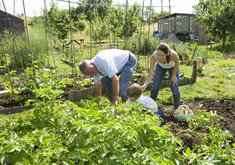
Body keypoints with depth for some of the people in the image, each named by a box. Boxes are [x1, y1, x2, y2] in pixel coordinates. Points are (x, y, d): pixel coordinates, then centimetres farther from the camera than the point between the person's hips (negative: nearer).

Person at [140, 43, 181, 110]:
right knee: (155, 86, -2)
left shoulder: (173, 55, -43)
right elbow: (150, 73, -37)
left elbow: (177, 64, -20)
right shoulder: (153, 57, -40)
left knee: (175, 88, -5)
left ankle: (177, 109, 14)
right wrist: (145, 85, -51)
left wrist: (174, 75, -11)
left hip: (173, 67, -1)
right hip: (161, 66, 1)